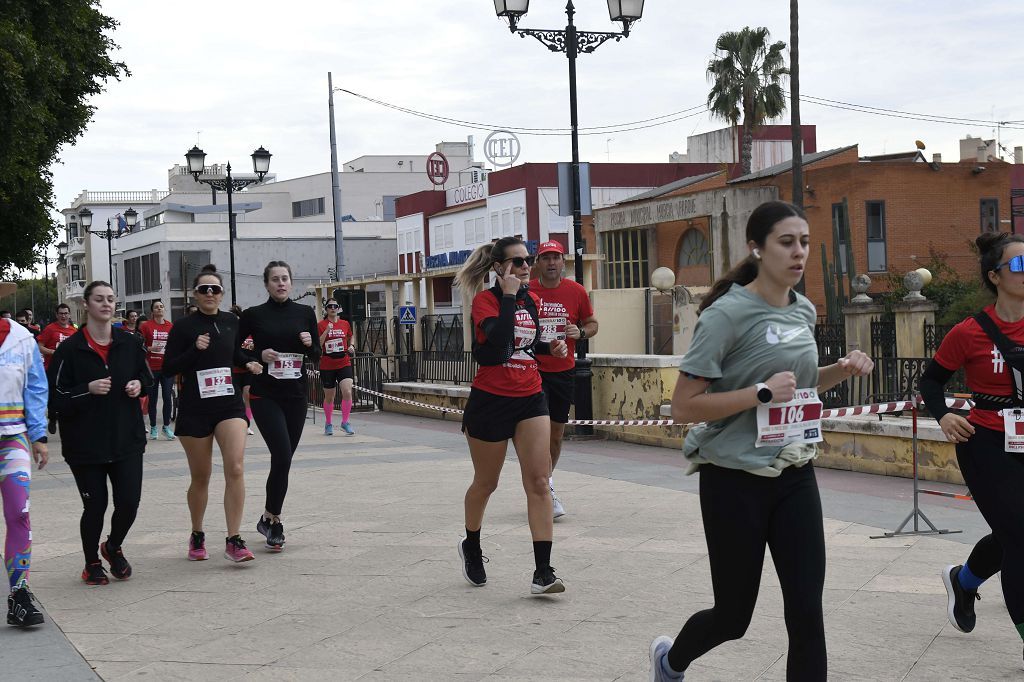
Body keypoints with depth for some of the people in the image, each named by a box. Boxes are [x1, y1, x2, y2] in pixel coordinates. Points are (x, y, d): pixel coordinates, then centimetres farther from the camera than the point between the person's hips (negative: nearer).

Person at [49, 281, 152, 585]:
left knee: (129, 503, -3)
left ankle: (114, 547, 28)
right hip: (85, 443, -3)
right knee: (95, 506, 2)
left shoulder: (130, 343, 3)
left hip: (127, 438, 3)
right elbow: (56, 397, -8)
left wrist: (139, 385, -2)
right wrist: (88, 389, -21)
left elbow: (147, 376, 20)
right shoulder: (70, 349, -8)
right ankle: (92, 563, 26)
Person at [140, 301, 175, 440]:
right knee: (152, 398, 5)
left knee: (168, 397, -2)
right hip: (152, 367, -2)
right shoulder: (146, 326, -1)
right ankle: (153, 428, 13)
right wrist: (151, 348, -17)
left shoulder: (171, 326, 7)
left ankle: (167, 426, 9)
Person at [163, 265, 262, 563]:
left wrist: (248, 363, 5)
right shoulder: (184, 327, -4)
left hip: (230, 404, 2)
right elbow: (168, 368, -6)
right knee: (200, 477, 8)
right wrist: (194, 350, -18)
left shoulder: (232, 322, 6)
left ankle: (233, 540, -13)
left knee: (235, 469, -15)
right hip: (194, 409, -2)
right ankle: (197, 536, 29)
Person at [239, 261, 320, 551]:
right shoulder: (254, 315, -2)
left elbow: (317, 356, 11)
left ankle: (270, 517, 25)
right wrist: (259, 356, -13)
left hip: (296, 395, 4)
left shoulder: (305, 313, 6)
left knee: (284, 459, 8)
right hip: (265, 396, -3)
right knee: (282, 457, -16)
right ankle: (274, 521, -2)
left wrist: (309, 344, -10)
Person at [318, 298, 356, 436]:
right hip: (327, 366, -1)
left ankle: (345, 422, -4)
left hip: (344, 363, 1)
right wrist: (326, 331, -21)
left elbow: (351, 337, 25)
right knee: (329, 397, 9)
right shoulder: (321, 325, -3)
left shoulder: (345, 324, 6)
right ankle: (328, 424, 26)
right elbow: (317, 345, -12)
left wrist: (351, 345, 6)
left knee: (347, 392, -17)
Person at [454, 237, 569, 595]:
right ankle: (471, 548, 38)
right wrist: (508, 294, -24)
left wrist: (550, 348, 5)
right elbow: (498, 340, -29)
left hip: (530, 399, 5)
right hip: (491, 400, -5)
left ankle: (543, 572, -11)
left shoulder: (532, 300, 8)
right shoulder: (486, 300, -11)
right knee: (485, 484, 11)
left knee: (539, 482, -8)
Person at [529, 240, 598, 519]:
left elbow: (592, 323, 11)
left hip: (564, 371, 3)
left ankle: (545, 481, 30)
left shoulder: (576, 292, 0)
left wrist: (580, 332, -10)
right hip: (532, 369, -3)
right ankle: (547, 488, -6)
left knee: (557, 433, 12)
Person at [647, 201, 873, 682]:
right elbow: (683, 408, -17)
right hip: (736, 482, -5)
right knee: (734, 615, 9)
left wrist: (841, 371, 4)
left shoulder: (804, 311, 6)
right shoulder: (728, 313, -15)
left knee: (807, 611, -3)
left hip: (794, 476, 6)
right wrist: (761, 393, -25)